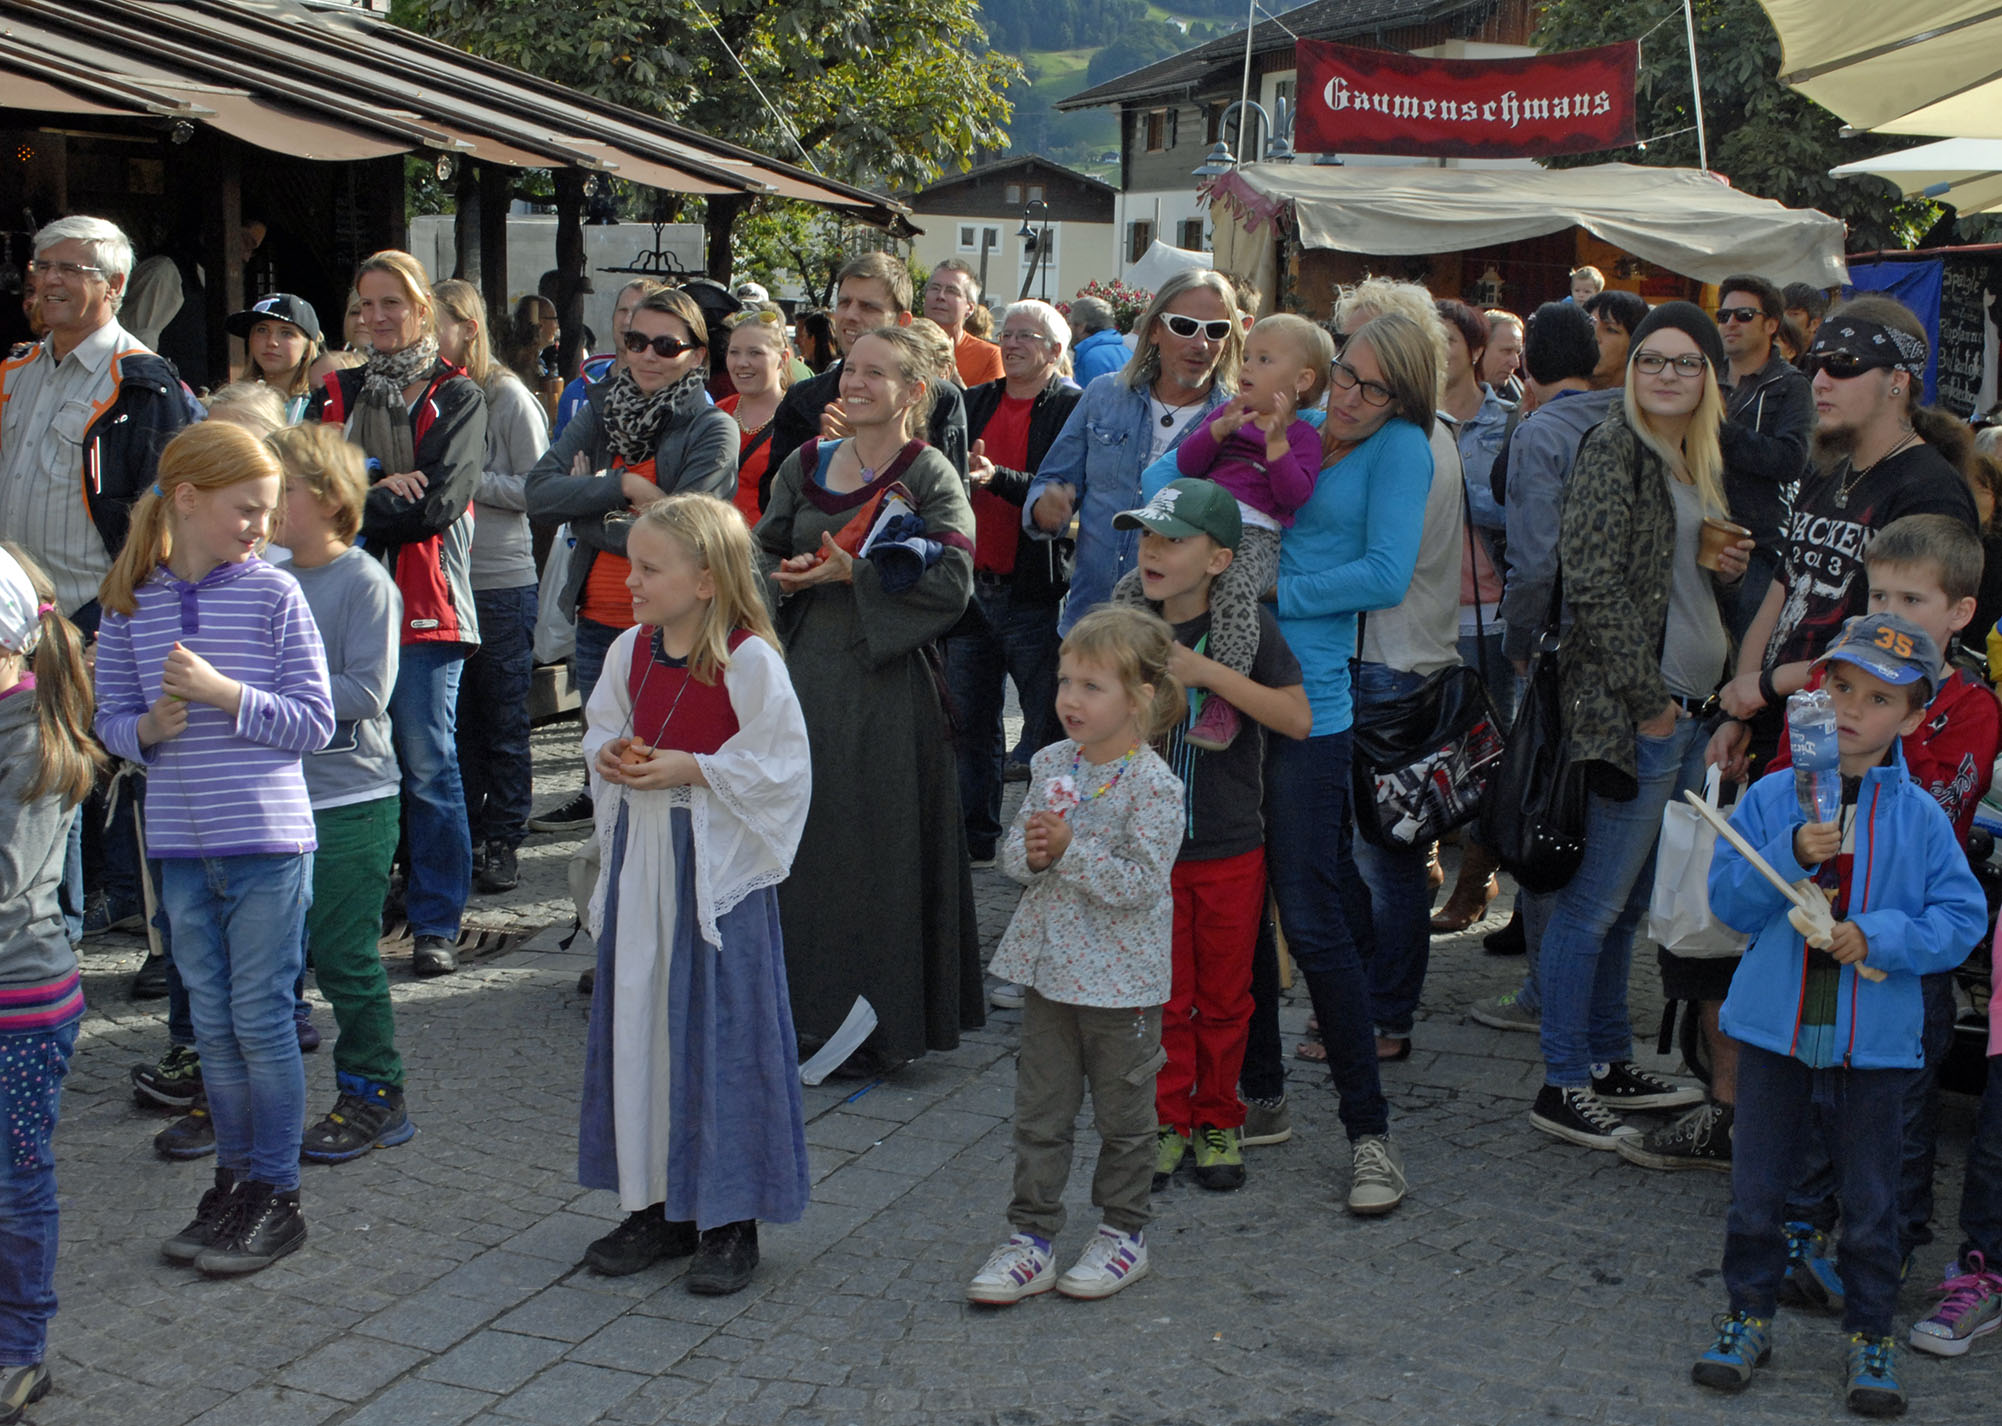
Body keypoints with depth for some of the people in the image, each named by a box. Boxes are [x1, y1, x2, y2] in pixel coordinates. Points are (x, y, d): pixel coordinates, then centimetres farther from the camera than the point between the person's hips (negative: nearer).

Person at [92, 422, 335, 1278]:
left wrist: (225, 693, -18)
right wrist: (150, 727, -11)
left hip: (267, 838, -3)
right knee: (212, 1021, 12)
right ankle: (233, 1180, 26)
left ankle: (276, 1196, 13)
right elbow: (112, 717, 10)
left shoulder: (274, 595, -6)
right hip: (181, 843, 3)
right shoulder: (131, 604, 3)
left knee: (261, 1016, 1)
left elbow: (315, 723, -7)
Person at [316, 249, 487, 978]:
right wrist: (379, 487, -14)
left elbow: (438, 503, -10)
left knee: (427, 764, -4)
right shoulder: (341, 392, 16)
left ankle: (436, 923, 4)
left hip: (425, 600, -4)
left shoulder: (457, 397, 3)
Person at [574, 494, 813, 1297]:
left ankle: (729, 1219, 12)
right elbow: (602, 728, 20)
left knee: (720, 1036, 0)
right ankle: (658, 1206, 24)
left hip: (717, 868, -7)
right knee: (636, 1026, 11)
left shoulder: (749, 661, -14)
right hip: (640, 859, 7)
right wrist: (608, 756, -2)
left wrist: (693, 770, -19)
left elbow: (781, 766, -13)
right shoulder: (629, 652, 6)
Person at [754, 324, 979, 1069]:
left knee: (881, 850, -2)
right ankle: (806, 1009, 21)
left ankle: (883, 1024, 8)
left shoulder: (929, 475, -4)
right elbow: (763, 550, 18)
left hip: (885, 680, -5)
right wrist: (785, 580, -4)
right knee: (802, 841, 9)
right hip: (805, 670, 5)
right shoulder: (806, 465, 11)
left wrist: (853, 573, -16)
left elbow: (953, 583, -14)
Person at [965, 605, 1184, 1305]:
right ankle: (1031, 1236, 18)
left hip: (1121, 978, -5)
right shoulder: (1051, 764, 4)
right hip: (1049, 967, 6)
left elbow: (1140, 883, -22)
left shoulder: (1153, 786, -15)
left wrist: (1070, 849, -25)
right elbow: (1012, 849, 8)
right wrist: (1031, 852, -14)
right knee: (1039, 1111, 10)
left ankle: (1123, 1233, 26)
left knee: (1123, 1114, 10)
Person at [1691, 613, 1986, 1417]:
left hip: (1875, 1043, -1)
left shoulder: (1920, 819, -3)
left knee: (1871, 1203, 9)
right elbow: (1728, 900, -3)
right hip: (1775, 1030, 1)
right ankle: (1749, 1316, 27)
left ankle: (1870, 1337, 25)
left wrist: (1879, 936, -18)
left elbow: (1963, 916, -4)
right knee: (1755, 1192, 10)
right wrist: (1790, 856, -19)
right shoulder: (1772, 799, -1)